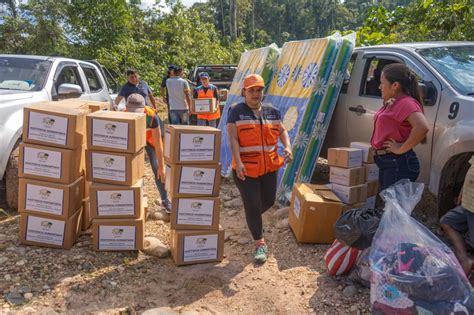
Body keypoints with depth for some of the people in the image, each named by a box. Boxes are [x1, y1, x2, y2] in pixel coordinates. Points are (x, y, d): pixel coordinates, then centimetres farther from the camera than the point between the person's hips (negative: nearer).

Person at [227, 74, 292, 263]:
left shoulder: (272, 112, 9)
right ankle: (260, 244, 12)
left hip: (269, 167, 5)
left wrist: (287, 147, -5)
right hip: (246, 169, -5)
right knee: (252, 206, -1)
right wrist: (238, 162, -24)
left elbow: (282, 131, 15)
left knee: (268, 201, 17)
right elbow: (233, 138, -13)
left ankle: (253, 219, 50)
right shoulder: (237, 112, -6)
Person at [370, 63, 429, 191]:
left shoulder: (406, 103, -16)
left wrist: (401, 149, -24)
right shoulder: (391, 103, 13)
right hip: (386, 163, 10)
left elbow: (422, 127, -32)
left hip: (398, 164, -10)